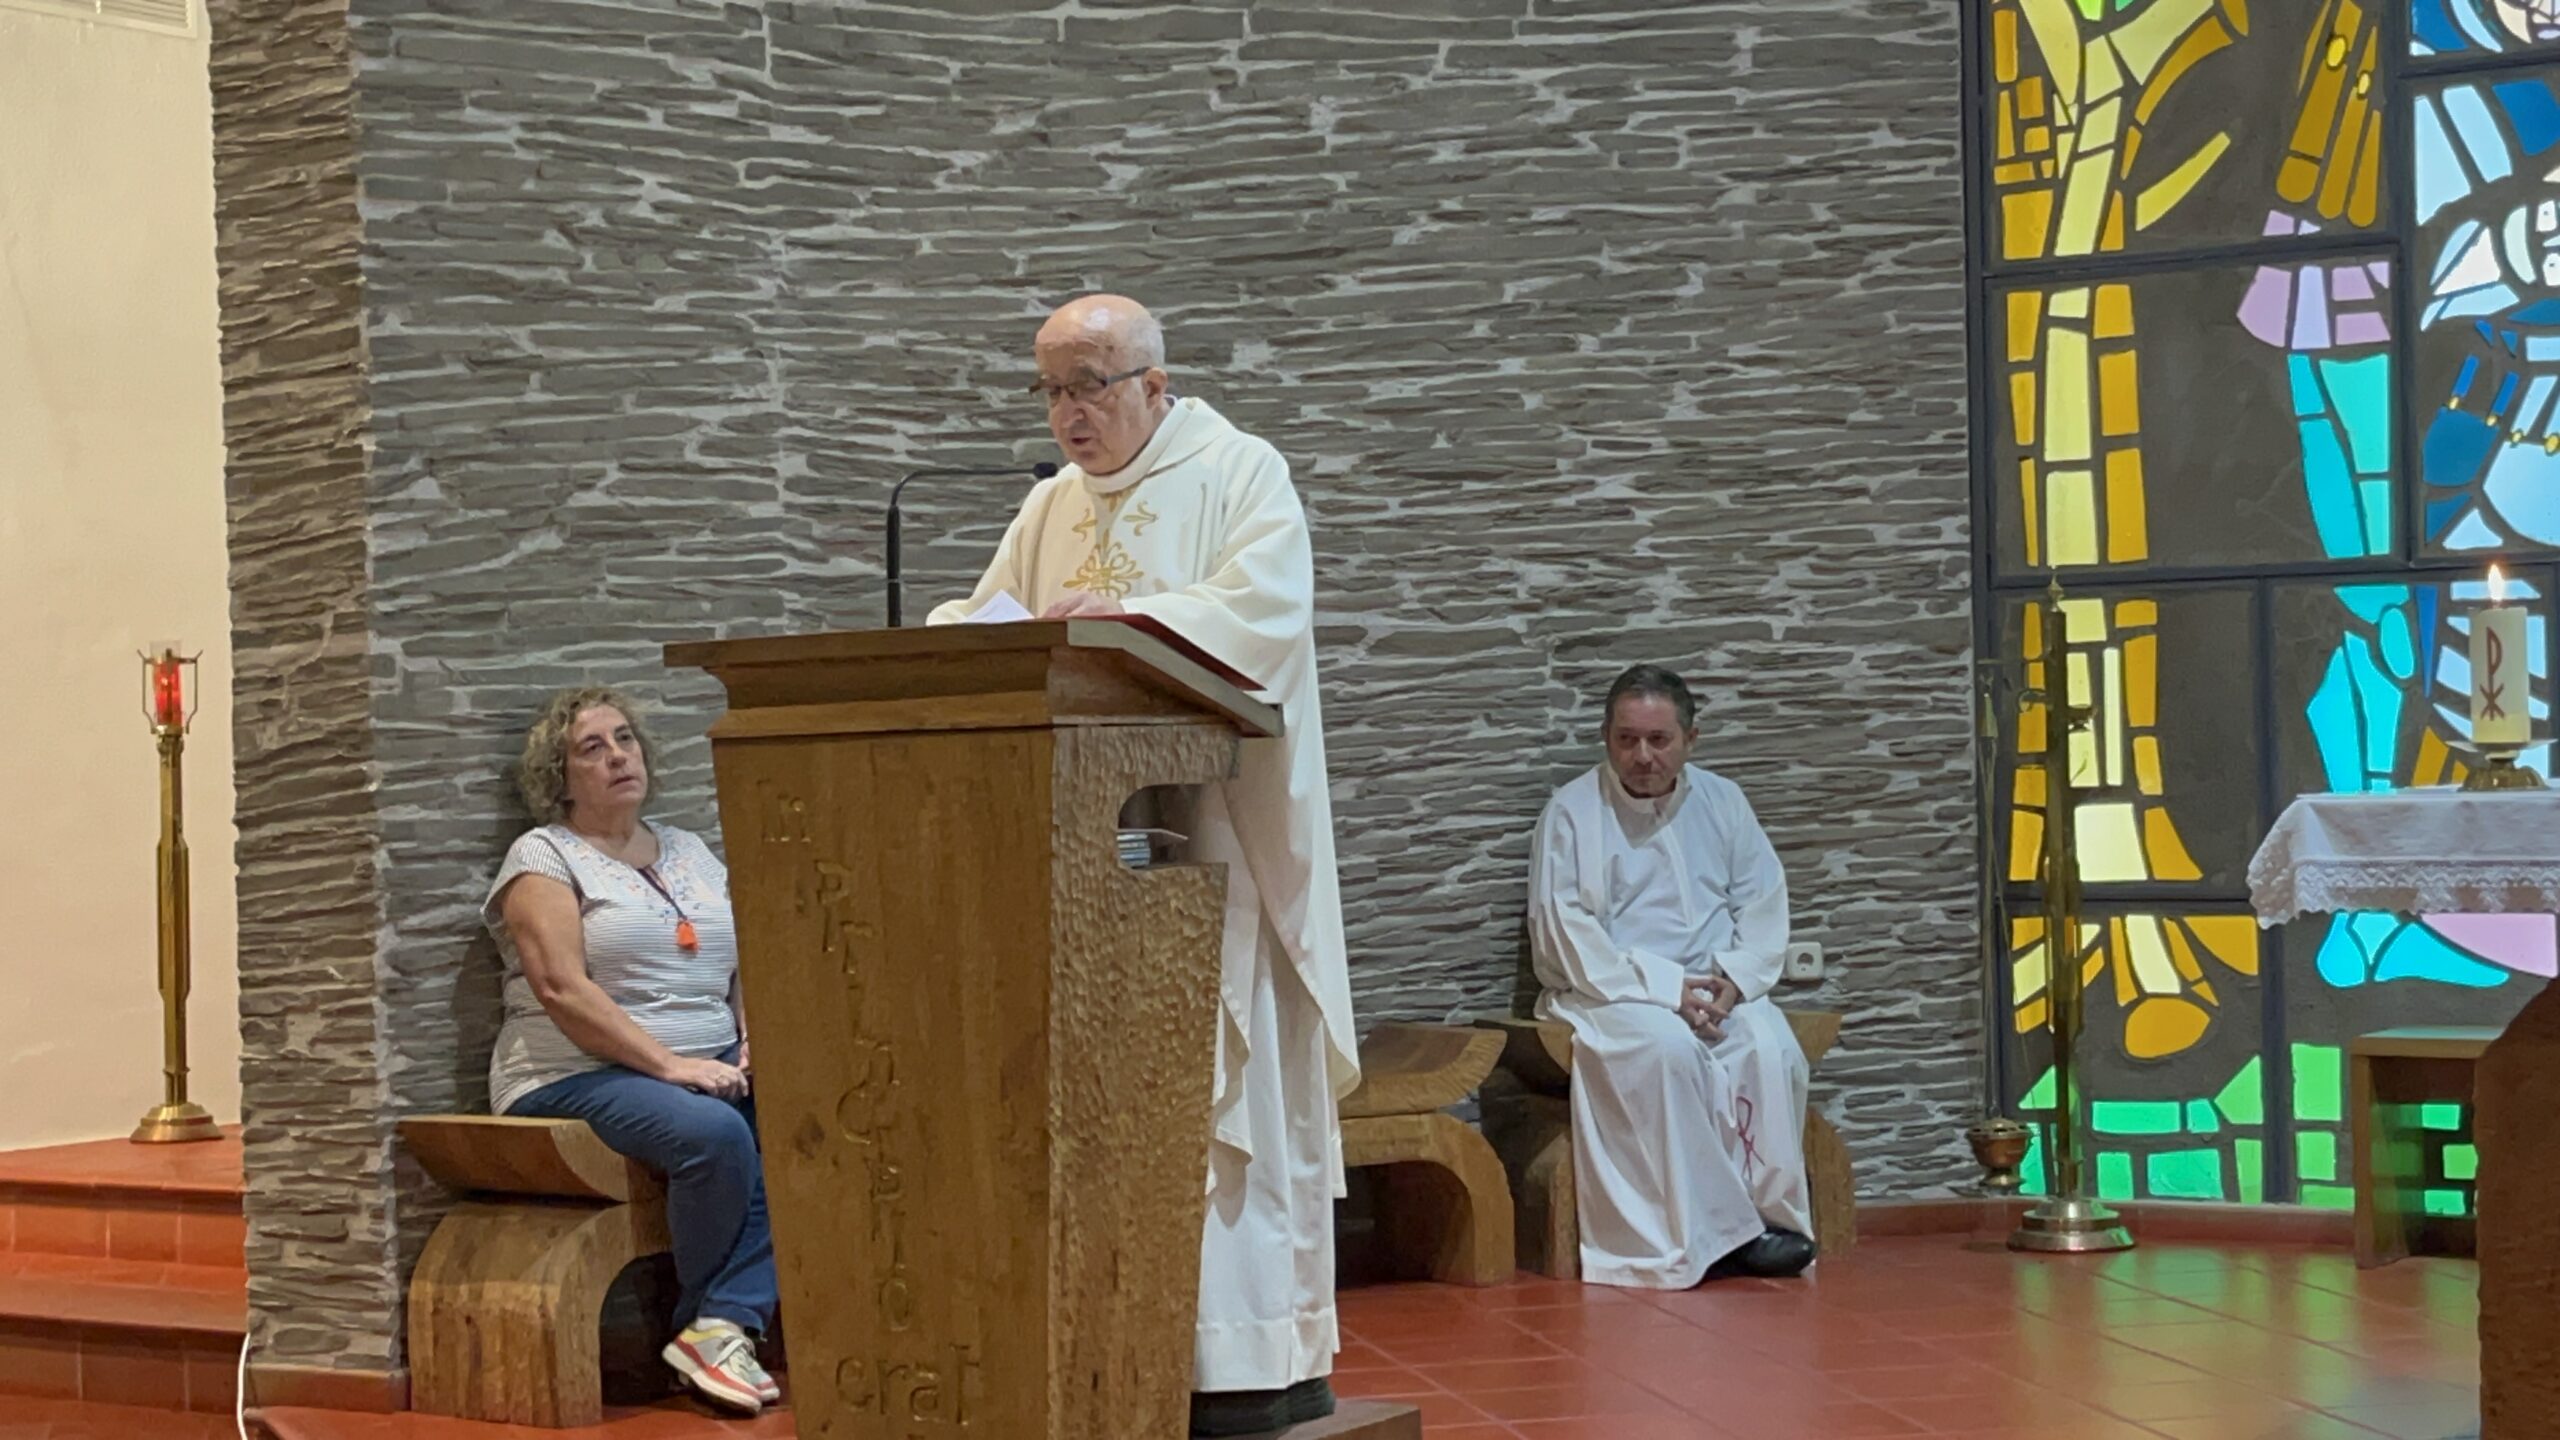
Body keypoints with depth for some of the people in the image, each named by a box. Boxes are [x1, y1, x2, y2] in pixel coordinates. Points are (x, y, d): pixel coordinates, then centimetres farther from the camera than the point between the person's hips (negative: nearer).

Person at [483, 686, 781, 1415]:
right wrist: (667, 1064, -20)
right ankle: (709, 1323, -13)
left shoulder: (690, 852, 20)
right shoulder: (542, 856, 0)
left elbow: (747, 969, 17)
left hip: (709, 1069, 6)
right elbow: (563, 989, -13)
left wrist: (754, 1045, -4)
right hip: (580, 1079, -6)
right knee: (714, 1135, -35)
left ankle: (724, 1327, -26)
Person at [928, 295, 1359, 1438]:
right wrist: (958, 631, -5)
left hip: (1214, 837, -5)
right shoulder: (1052, 507, 19)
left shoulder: (1242, 474, 1)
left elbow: (1267, 608, -15)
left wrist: (1125, 618, -26)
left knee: (1216, 1084, -7)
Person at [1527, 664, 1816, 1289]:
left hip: (1716, 988, 4)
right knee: (1667, 1046, -35)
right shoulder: (1573, 812, 0)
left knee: (1771, 1046, -28)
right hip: (1609, 994, -3)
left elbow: (1764, 906, 10)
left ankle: (1773, 1215, -22)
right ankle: (1719, 1231, -30)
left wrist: (1734, 978, -10)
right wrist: (1662, 988, -16)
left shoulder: (1722, 802, 13)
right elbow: (1562, 934, -8)